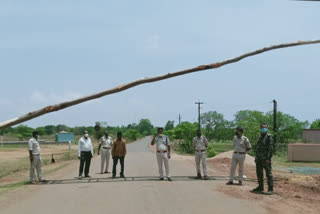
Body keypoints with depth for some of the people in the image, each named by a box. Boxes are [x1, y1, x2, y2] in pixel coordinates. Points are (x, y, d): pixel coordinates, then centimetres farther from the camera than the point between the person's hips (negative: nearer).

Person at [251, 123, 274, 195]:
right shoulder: (260, 137, 16)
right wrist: (256, 157, 17)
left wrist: (268, 158, -20)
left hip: (265, 159, -8)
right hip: (259, 159, 8)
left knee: (268, 174, -5)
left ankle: (270, 189, -4)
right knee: (259, 173, 12)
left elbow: (270, 148, -14)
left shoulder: (269, 136, -7)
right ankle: (260, 187, 22)